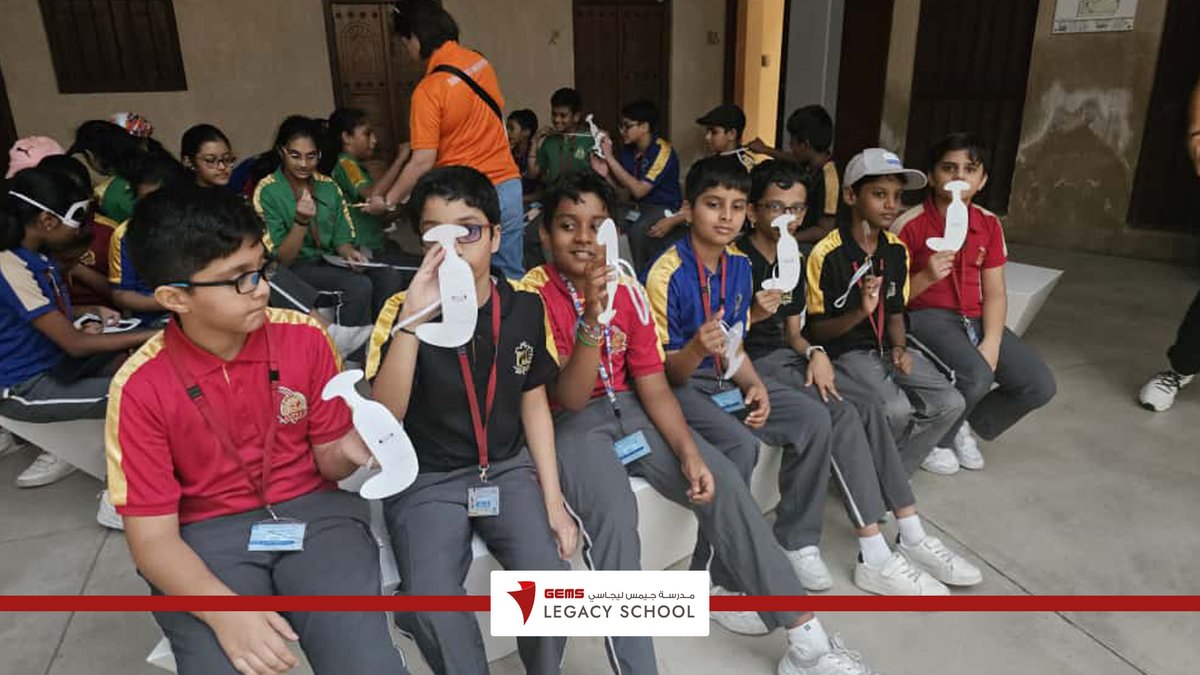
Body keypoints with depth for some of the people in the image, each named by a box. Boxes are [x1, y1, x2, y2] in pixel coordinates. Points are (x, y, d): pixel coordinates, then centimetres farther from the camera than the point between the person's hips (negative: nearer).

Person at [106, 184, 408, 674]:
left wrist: (350, 450, -21)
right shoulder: (141, 387, -10)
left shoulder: (305, 337, -6)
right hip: (206, 537, 0)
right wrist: (224, 611, -26)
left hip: (311, 512, 1)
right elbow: (152, 538, -9)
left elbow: (327, 462, 4)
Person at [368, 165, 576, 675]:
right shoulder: (403, 309, -12)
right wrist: (412, 318, -34)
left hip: (509, 469, 2)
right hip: (426, 479, -2)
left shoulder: (525, 307, -3)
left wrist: (553, 501, 2)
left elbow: (534, 403, 7)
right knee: (430, 599, -27)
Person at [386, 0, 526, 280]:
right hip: (508, 185, 6)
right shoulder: (480, 62, 4)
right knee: (513, 278, 13)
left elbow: (422, 163, -15)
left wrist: (389, 201, -3)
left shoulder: (429, 90, -16)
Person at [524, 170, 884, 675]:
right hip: (568, 424, -4)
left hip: (627, 410, 5)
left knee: (721, 481, -12)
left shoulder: (626, 287, 1)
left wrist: (689, 452, -13)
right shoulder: (533, 294, -14)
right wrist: (592, 318, -35)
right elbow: (569, 400, -21)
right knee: (615, 513, -33)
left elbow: (653, 386, 1)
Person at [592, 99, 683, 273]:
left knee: (638, 231, -34)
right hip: (635, 207, 6)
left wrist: (610, 159, -20)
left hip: (663, 208, -6)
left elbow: (639, 190, -22)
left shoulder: (662, 150, -14)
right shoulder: (628, 151, 5)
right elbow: (626, 195, 7)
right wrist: (606, 174, -10)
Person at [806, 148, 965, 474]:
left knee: (950, 403, -10)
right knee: (896, 408, -29)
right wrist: (860, 312, -27)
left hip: (885, 347, 7)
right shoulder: (827, 254, -14)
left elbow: (895, 312, 16)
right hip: (844, 350, -7)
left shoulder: (897, 250, 7)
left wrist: (899, 348, -4)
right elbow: (816, 330, -10)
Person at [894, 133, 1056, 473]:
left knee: (1040, 385, -8)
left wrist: (991, 343, -10)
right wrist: (926, 278, -28)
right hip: (926, 317, -6)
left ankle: (966, 424, 19)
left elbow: (994, 293, 4)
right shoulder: (909, 225, -11)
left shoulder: (989, 224, 5)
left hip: (975, 319, 6)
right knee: (975, 377, -32)